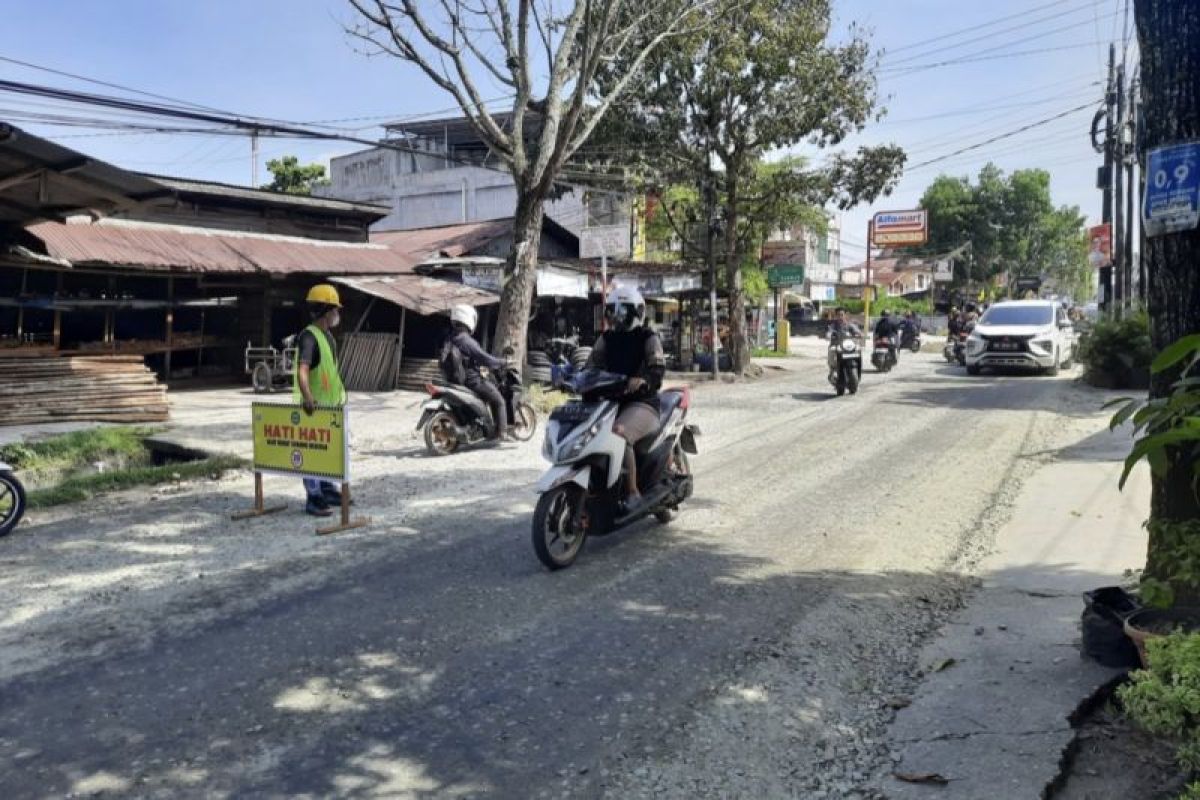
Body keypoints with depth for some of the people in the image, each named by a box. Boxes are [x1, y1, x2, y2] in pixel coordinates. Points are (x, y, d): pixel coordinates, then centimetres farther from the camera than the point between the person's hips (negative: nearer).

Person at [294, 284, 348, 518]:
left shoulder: (327, 336, 13)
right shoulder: (309, 336, -18)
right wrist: (307, 398, -44)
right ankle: (314, 499, 2)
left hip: (330, 403, 10)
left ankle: (327, 490, 30)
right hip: (314, 406, -10)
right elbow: (302, 370, -31)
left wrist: (339, 394, 28)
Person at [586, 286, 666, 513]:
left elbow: (658, 367, -15)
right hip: (610, 401, 6)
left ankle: (633, 492, -25)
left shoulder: (648, 337, -1)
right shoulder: (606, 338, 15)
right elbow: (593, 366, 7)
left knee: (618, 434, -35)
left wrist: (641, 379, -37)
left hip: (641, 403, -6)